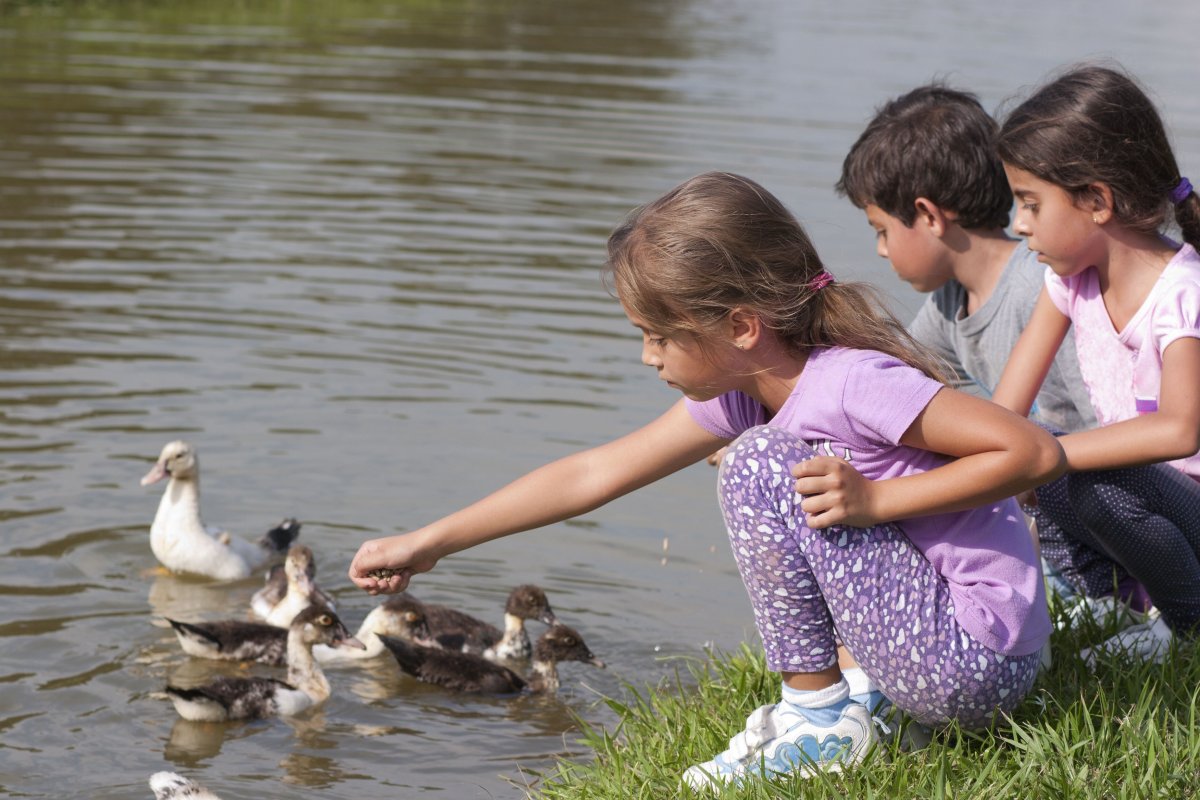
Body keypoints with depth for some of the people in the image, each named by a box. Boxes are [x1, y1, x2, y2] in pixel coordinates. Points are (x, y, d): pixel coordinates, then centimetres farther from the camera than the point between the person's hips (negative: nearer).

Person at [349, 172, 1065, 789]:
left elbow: (1036, 453, -25)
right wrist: (427, 545, 12)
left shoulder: (854, 382, -21)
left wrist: (875, 498, -23)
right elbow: (596, 474, 10)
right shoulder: (743, 391, 5)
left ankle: (821, 715, -4)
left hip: (974, 664, -10)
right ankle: (862, 682, 11)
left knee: (763, 464, -14)